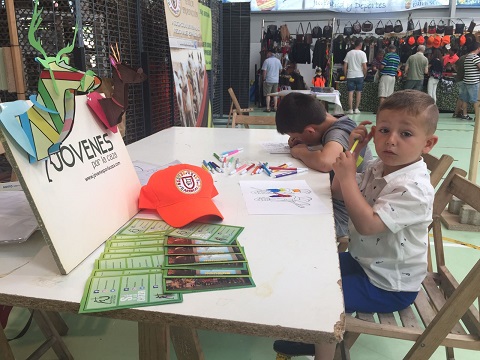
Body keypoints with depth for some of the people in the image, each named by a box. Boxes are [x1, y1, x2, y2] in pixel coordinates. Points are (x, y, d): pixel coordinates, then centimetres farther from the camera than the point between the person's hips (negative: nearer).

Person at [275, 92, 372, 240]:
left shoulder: (338, 133, -24)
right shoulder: (336, 123, 0)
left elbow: (324, 162, -45)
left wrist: (299, 152, -24)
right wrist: (301, 142, -1)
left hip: (341, 217, -9)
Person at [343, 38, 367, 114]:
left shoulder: (349, 53, 2)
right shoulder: (362, 53, -5)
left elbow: (345, 66, 1)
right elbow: (364, 67, -8)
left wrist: (345, 75, 13)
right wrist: (365, 75, 7)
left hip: (350, 76, 1)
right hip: (359, 76, -1)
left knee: (350, 92, 3)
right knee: (358, 92, 9)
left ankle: (350, 109, 1)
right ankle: (356, 109, 11)